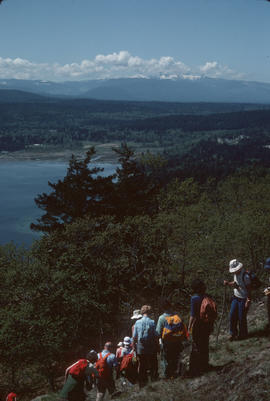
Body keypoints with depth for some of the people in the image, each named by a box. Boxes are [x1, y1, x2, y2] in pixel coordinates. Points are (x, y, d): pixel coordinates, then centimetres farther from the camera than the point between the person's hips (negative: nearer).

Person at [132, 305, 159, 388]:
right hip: (151, 348, -2)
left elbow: (134, 337, 0)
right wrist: (157, 345, 3)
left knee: (141, 366, 11)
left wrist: (134, 346, 10)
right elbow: (156, 336, -9)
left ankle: (142, 382, 16)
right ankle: (154, 379, 16)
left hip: (140, 349, 2)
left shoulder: (137, 323, -3)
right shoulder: (152, 322, -10)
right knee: (153, 365, 14)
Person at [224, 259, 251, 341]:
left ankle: (242, 334, 22)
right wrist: (228, 283, -2)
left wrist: (248, 301, -17)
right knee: (232, 315, 7)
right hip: (236, 297, 7)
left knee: (241, 317, 3)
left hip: (243, 299, -7)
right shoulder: (236, 274, 1)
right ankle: (233, 333, 21)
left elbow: (249, 289, -19)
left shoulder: (245, 276, -23)